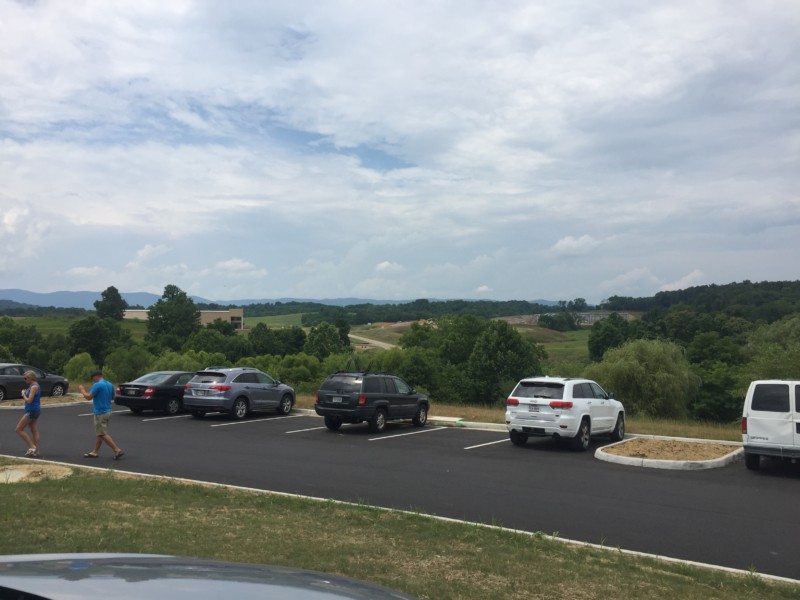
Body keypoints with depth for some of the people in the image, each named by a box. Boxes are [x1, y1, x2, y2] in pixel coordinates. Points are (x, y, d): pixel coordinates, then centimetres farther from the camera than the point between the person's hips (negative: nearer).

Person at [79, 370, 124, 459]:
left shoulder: (97, 385, -17)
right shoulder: (110, 384, 9)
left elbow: (89, 397, -16)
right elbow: (112, 397, 19)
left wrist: (82, 390, 0)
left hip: (100, 413, -9)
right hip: (108, 411, 9)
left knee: (103, 434, -5)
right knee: (99, 433, 17)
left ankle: (117, 450, -9)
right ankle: (95, 452, 24)